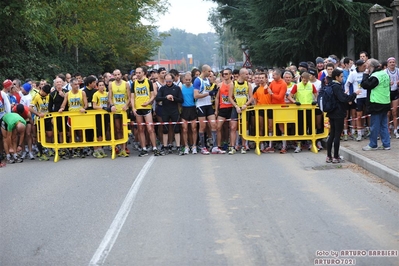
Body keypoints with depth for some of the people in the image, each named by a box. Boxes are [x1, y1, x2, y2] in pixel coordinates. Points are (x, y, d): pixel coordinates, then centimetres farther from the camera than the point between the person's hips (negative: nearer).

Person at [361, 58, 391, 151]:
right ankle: (386, 144, 13)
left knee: (374, 126, 1)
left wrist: (366, 74, -7)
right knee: (384, 125, 12)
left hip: (377, 104, -8)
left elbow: (365, 85, -17)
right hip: (386, 103, 9)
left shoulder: (375, 76, -18)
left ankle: (373, 145, 9)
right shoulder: (385, 74, 10)